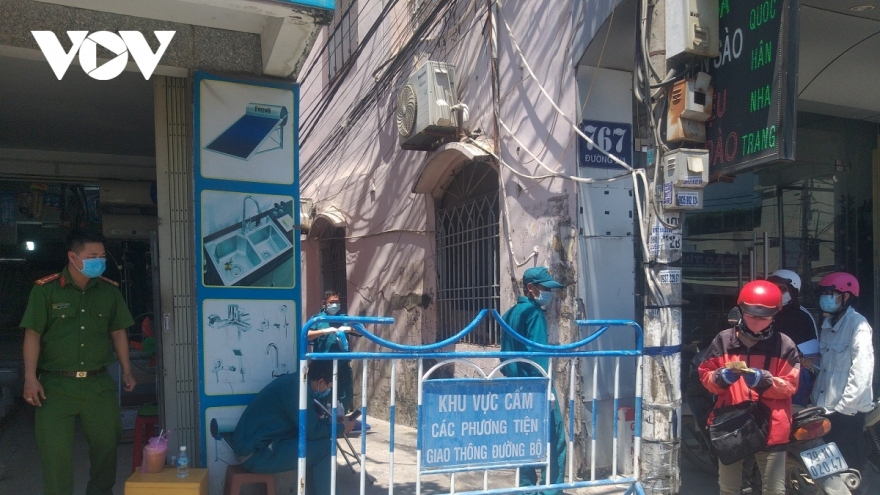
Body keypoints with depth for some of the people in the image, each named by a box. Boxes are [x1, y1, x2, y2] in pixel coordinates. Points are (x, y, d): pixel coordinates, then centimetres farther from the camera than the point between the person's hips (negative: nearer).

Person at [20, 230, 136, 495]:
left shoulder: (110, 290, 5)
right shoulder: (45, 289, -5)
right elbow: (33, 334, -6)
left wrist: (127, 371, 10)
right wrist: (30, 378, -12)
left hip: (99, 383, 3)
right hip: (56, 384, -3)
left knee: (106, 443, 10)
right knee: (55, 451, 1)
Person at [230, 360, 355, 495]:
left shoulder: (295, 381, 9)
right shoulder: (296, 387, -19)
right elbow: (311, 431, -16)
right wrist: (341, 428, -3)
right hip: (256, 454, -10)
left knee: (316, 443, 11)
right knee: (325, 446, -10)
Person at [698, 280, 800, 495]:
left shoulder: (784, 344, -1)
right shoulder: (724, 340, 2)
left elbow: (790, 385, -2)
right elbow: (705, 376, 3)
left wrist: (764, 380, -20)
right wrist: (721, 377, -18)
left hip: (770, 427, -1)